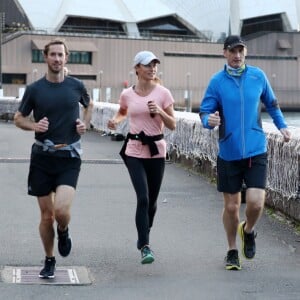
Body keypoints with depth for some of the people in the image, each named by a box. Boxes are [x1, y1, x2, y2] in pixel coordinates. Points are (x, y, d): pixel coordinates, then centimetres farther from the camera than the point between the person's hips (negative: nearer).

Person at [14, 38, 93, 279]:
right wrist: (34, 126, -11)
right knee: (46, 215, 5)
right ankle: (49, 260, 24)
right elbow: (19, 118, 9)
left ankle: (63, 232, 18)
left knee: (61, 210, -18)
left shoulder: (76, 86, 2)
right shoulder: (35, 89, 0)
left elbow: (89, 104, 23)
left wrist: (85, 123, 5)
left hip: (69, 157, -1)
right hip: (42, 157, 1)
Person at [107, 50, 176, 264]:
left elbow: (172, 125, -1)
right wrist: (116, 121, 2)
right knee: (143, 198, -15)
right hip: (134, 152, -1)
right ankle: (145, 247, -14)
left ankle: (143, 237, 37)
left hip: (156, 151, 1)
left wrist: (159, 112, -18)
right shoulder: (127, 94, 1)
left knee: (152, 200, 11)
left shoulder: (163, 93, -3)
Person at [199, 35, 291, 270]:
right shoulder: (217, 81, -3)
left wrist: (282, 125, 12)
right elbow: (205, 112, -2)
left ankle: (248, 231, 22)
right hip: (228, 153, -1)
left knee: (256, 202, -11)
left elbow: (271, 103, 19)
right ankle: (232, 251, 26)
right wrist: (209, 120, -24)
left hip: (256, 151, 1)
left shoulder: (258, 76, 3)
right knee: (231, 206, 6)